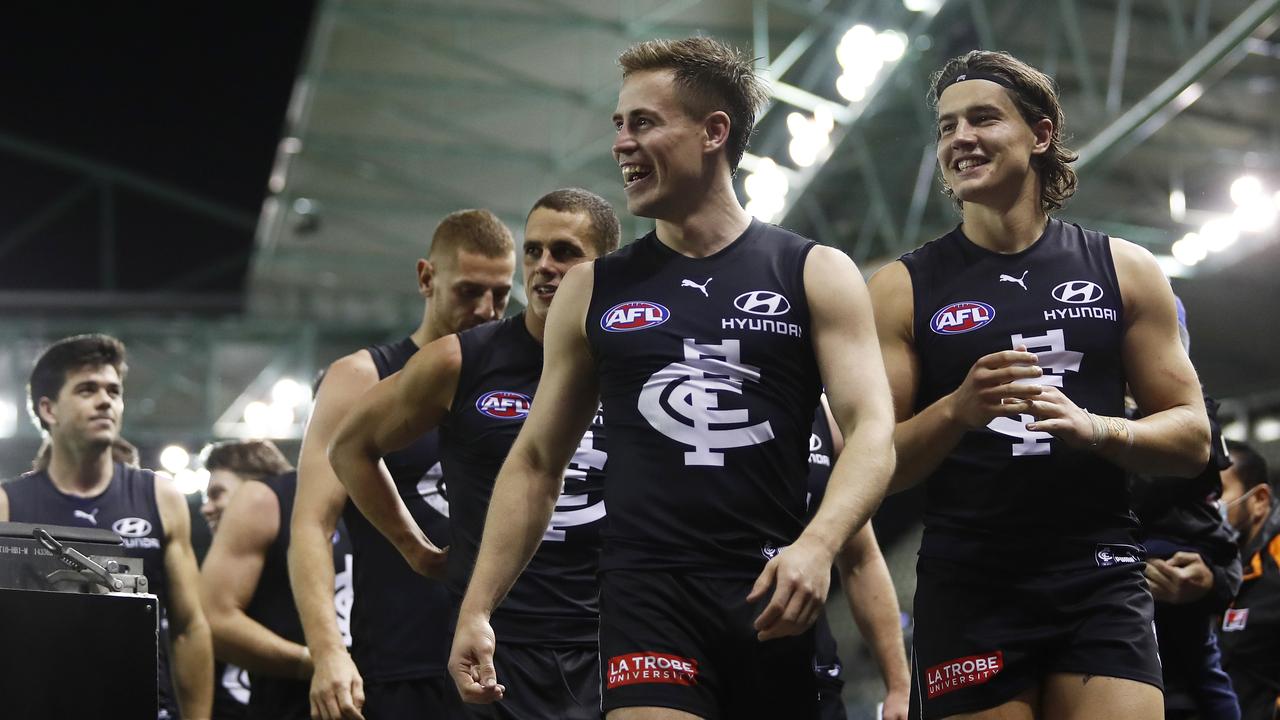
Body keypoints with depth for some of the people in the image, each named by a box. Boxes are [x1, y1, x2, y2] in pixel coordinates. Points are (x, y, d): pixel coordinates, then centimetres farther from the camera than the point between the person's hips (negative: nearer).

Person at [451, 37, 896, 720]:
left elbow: (871, 432, -5)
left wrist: (818, 544, -24)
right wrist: (476, 608, 5)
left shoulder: (818, 276, 6)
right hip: (648, 593, 0)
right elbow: (535, 462, 14)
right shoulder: (593, 290, 12)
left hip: (778, 599, 0)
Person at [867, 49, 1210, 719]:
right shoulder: (902, 288, 4)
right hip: (967, 589, 0)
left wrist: (1095, 428, -13)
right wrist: (956, 411, -19)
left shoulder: (1124, 269, 7)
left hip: (1101, 582, 1)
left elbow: (1191, 438, 7)